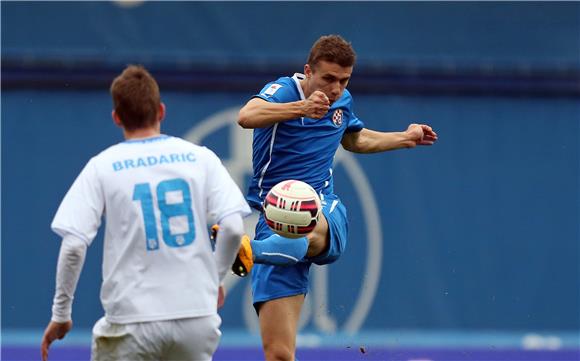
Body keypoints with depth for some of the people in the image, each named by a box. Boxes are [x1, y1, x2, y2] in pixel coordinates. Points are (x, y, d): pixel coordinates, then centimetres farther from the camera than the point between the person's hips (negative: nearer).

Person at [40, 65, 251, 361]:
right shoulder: (200, 158, 4)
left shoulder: (102, 167, -1)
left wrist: (60, 314, 3)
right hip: (197, 315, 2)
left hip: (133, 323, -2)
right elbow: (233, 227, -4)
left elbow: (73, 246, -7)